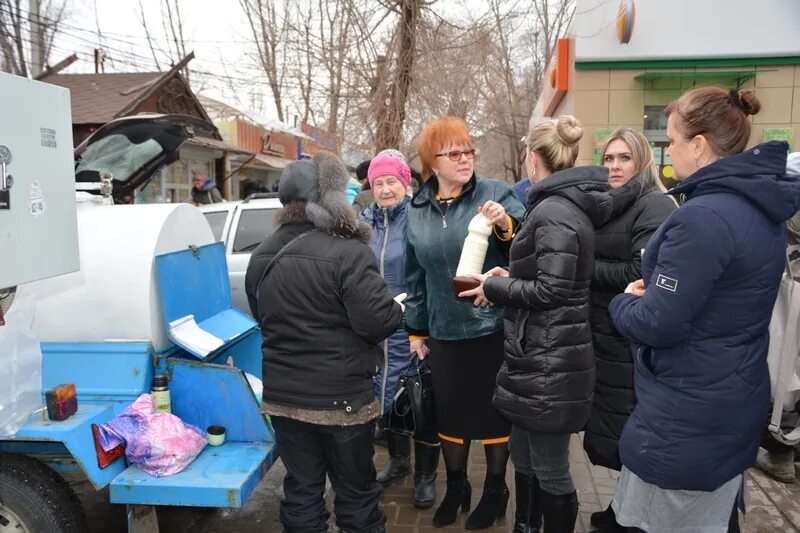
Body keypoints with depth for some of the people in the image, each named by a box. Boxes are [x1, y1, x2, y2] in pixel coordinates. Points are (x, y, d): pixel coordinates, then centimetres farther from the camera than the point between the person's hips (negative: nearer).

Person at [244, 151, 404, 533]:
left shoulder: (262, 256, 5)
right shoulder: (348, 252, -19)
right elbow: (379, 322, -21)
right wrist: (397, 310, -1)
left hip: (282, 394, 6)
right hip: (340, 396, -6)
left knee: (301, 489, 17)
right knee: (355, 491, 13)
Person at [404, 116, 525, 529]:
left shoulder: (495, 193, -7)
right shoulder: (416, 210, 5)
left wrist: (506, 227, -27)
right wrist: (415, 329, 15)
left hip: (493, 327, -3)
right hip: (444, 332, 4)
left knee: (493, 409, 12)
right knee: (448, 411, 16)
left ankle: (495, 490, 35)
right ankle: (455, 486, 39)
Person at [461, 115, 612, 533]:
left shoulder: (553, 211, -18)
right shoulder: (570, 205, 12)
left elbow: (552, 290, -23)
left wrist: (494, 287, -11)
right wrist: (510, 277, 8)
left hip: (548, 361, -10)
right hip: (542, 356, 10)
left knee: (551, 471, 7)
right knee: (524, 455, 23)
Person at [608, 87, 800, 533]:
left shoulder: (704, 216, -26)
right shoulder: (760, 205, 5)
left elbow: (657, 325, -25)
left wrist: (626, 301, -5)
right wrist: (655, 290, 4)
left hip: (688, 417, -9)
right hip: (733, 403, 9)